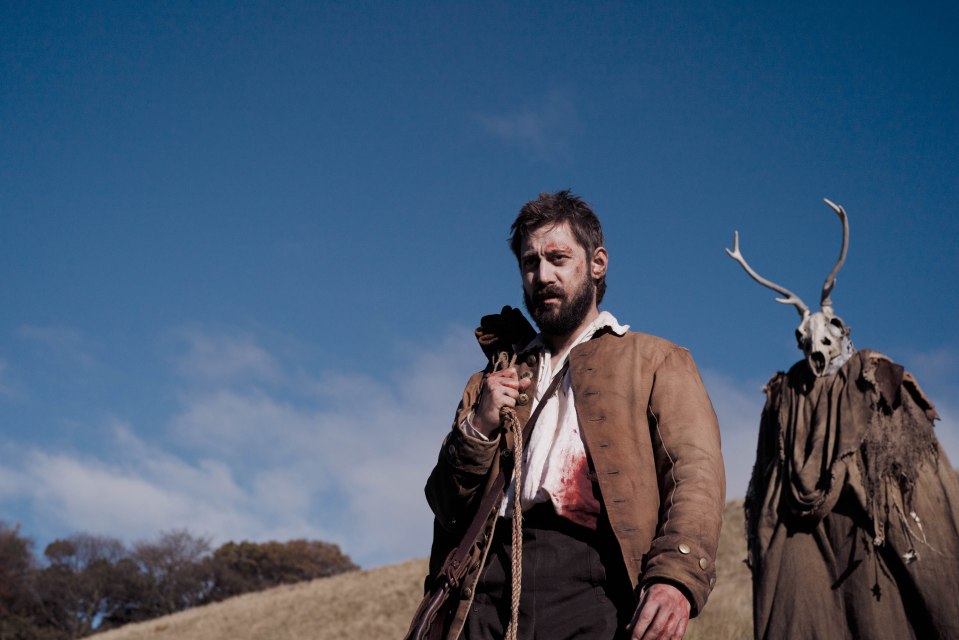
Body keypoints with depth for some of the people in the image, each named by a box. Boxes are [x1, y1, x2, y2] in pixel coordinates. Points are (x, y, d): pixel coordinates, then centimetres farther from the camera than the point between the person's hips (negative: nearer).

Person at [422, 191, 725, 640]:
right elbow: (446, 506, 21)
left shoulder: (655, 362, 15)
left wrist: (676, 577, -18)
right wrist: (478, 429, 2)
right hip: (492, 587, 3)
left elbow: (697, 473, -1)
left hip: (594, 579, -2)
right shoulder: (492, 383, 25)